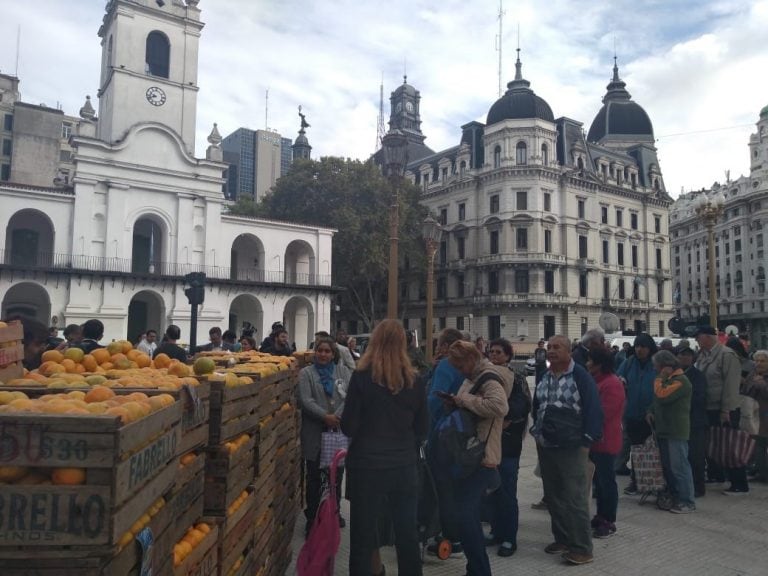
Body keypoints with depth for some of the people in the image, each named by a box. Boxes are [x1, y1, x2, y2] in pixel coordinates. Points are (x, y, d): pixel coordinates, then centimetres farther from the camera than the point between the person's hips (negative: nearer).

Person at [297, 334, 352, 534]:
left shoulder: (343, 371, 9)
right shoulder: (306, 373, 3)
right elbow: (305, 400, -8)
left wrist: (338, 416, -17)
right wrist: (325, 416, -19)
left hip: (339, 431, 2)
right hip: (315, 434, -2)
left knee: (337, 474, 13)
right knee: (315, 478, 4)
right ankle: (312, 519, 17)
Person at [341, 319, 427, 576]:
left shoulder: (362, 377, -13)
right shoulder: (415, 380, -4)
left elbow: (349, 427, -9)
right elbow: (422, 430, 4)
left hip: (367, 466, -3)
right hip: (405, 467, 3)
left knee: (363, 535, 11)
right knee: (407, 535, 15)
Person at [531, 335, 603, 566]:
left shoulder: (581, 376, -11)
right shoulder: (544, 377, 10)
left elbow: (593, 409, -14)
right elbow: (536, 406, 19)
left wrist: (586, 441, -15)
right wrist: (537, 432, 12)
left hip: (571, 447, -7)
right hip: (545, 446, 7)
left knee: (575, 498, -3)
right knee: (553, 496, 15)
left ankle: (582, 548, 8)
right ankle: (562, 539, 29)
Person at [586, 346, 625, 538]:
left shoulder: (612, 384, -18)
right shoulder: (598, 381, 14)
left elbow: (603, 413, -22)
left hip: (605, 441, -10)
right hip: (596, 440, 10)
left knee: (607, 481, -1)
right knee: (599, 480, 16)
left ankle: (609, 522, 9)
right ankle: (601, 516, 27)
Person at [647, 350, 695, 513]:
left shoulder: (681, 381, -14)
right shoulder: (667, 379, 16)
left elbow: (662, 396, -24)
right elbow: (658, 400, 26)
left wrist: (659, 379, -11)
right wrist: (651, 411, 10)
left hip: (676, 432, -9)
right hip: (664, 429, 10)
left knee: (679, 466, -5)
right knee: (667, 466, 14)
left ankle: (687, 502, 2)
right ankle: (674, 497, 23)